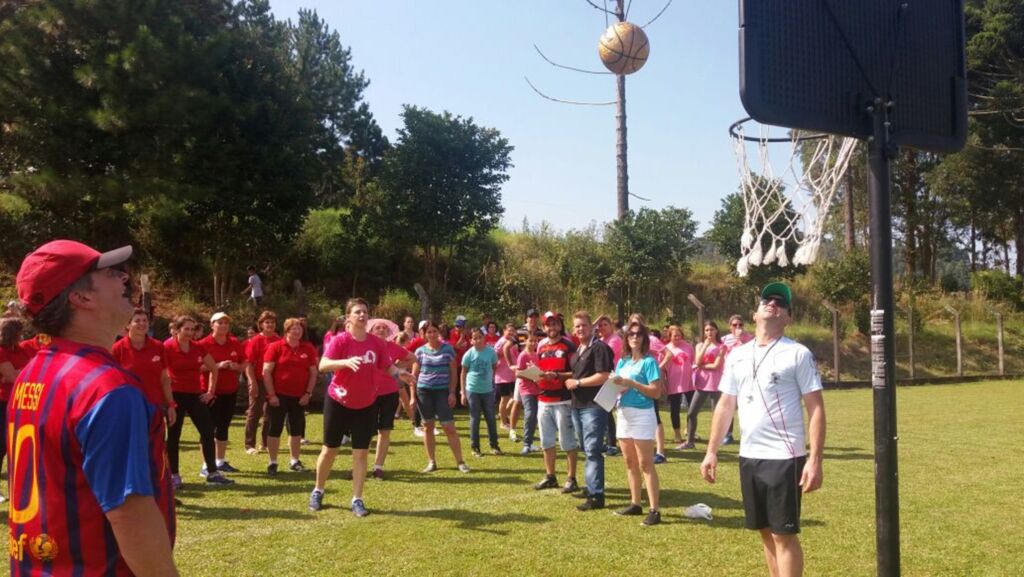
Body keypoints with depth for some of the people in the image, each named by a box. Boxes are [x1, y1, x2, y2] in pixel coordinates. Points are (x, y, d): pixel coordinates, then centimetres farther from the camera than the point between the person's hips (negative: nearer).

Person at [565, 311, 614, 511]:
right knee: (587, 449, 16)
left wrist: (577, 383, -14)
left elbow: (603, 376, -20)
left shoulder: (599, 347, -11)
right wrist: (569, 380, 12)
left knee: (592, 450, -10)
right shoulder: (578, 350, 18)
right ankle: (592, 486, 28)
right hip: (578, 405, 9)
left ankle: (596, 495, -7)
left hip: (594, 406, -9)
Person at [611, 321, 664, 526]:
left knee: (646, 464, -7)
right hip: (623, 414, 7)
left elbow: (656, 392, -15)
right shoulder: (622, 361, 12)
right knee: (630, 463, 13)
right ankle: (635, 504, 23)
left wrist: (631, 383, -20)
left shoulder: (649, 361, -8)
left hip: (642, 414, -7)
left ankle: (654, 510, -4)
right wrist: (614, 387, -6)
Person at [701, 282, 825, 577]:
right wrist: (711, 451, 9)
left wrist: (815, 460, -16)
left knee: (784, 533, -1)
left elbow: (816, 408, -8)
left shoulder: (798, 354, -5)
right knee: (766, 531, 14)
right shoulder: (737, 355, 10)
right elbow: (725, 405, 13)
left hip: (785, 457, -5)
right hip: (749, 456, 6)